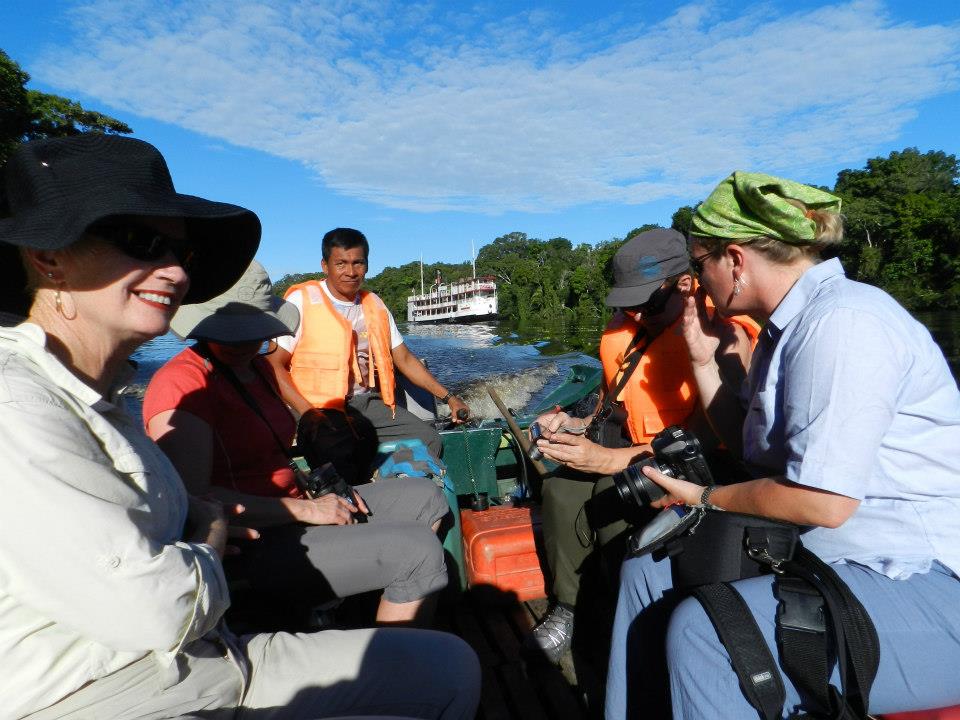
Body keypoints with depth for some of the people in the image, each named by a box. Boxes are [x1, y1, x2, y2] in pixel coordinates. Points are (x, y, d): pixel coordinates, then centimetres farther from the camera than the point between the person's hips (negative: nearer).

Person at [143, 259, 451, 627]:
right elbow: (193, 500, -24)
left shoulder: (258, 367, 12)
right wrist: (306, 509, -21)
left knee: (425, 497, 13)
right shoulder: (182, 383, -16)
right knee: (419, 550, -19)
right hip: (248, 548, -10)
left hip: (290, 510, 10)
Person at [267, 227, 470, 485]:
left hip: (370, 404, 5)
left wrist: (448, 397, 12)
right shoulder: (302, 301, -1)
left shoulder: (374, 305, 16)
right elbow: (275, 365, -3)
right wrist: (309, 413, -16)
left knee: (430, 440, -14)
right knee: (346, 451, -35)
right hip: (321, 408, -5)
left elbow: (404, 359, 18)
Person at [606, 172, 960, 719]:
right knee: (646, 574, 9)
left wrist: (704, 498, -11)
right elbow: (750, 441, 16)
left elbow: (821, 501, -26)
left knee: (700, 630, -29)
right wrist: (704, 360, 8)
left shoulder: (842, 323, -22)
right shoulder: (789, 325, 10)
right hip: (819, 557, 10)